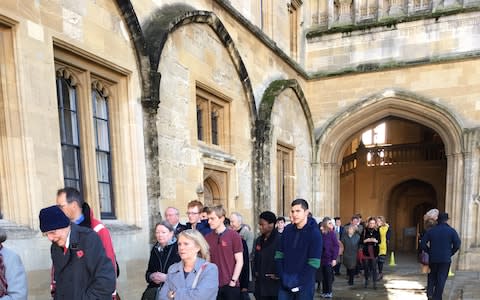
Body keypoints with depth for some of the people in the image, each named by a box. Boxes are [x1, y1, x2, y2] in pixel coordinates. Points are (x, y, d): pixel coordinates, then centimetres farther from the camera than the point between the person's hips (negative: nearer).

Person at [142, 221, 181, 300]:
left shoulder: (178, 248, -4)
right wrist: (151, 276, 2)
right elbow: (148, 271, 24)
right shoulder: (155, 249, 15)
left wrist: (167, 277, -15)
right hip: (154, 289, 5)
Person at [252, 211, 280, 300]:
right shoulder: (259, 240, 11)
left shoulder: (279, 239, -14)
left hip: (274, 285, -7)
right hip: (260, 284, 7)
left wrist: (277, 275, -13)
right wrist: (254, 273, 10)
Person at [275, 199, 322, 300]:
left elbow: (313, 263, -13)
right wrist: (283, 277, -5)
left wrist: (298, 282, -15)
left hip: (304, 285, -4)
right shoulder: (287, 230, 3)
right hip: (285, 284, 4)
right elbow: (279, 255, 5)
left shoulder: (314, 233, -10)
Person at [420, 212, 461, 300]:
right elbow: (457, 245, -11)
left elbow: (423, 244, -4)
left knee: (432, 276, 20)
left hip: (433, 258, 2)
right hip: (445, 259, -2)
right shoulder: (451, 231, -4)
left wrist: (429, 252, 7)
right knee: (441, 278, 6)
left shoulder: (431, 230, 0)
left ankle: (430, 292, 9)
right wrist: (450, 254, 2)